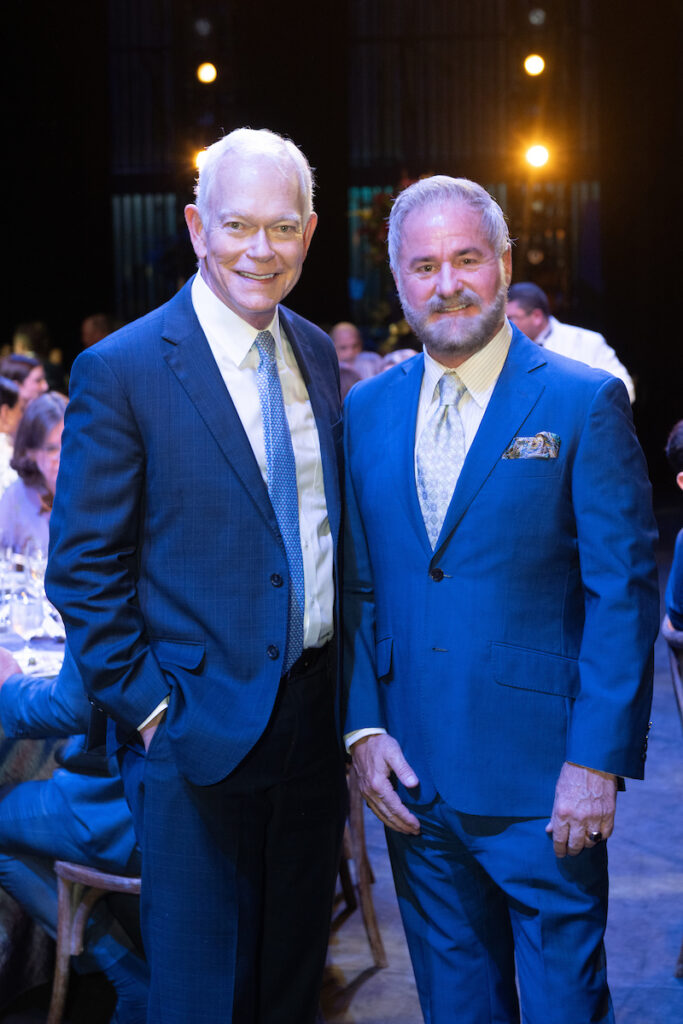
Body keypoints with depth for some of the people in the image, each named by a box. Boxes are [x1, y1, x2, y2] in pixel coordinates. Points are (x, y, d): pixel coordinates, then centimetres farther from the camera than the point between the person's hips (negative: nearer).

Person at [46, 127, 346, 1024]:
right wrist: (146, 707, -13)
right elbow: (84, 569, -11)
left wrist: (353, 685, 7)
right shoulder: (120, 370, -12)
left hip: (317, 711, 6)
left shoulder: (317, 355, 6)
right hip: (198, 732, -5)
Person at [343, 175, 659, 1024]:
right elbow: (356, 587, 10)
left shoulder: (584, 402, -6)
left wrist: (598, 761, -14)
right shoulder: (366, 410, 8)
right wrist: (363, 729, 0)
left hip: (542, 773, -4)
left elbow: (624, 590, -8)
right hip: (410, 771, 4)